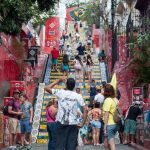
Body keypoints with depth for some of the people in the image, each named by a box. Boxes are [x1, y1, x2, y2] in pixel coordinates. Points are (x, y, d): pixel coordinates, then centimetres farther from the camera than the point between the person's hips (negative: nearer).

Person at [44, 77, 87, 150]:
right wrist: (82, 124, 0)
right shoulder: (78, 96, 2)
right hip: (73, 123, 1)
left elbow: (47, 88, 10)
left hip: (61, 122, -1)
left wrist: (58, 81, 15)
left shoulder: (60, 92, 0)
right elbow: (85, 110, -4)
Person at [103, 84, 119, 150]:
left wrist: (105, 127, -14)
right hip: (115, 124, 8)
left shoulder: (107, 100, -12)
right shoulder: (115, 100, 11)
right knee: (106, 144, 19)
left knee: (112, 145, -8)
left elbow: (106, 114, -15)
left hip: (109, 124, -8)